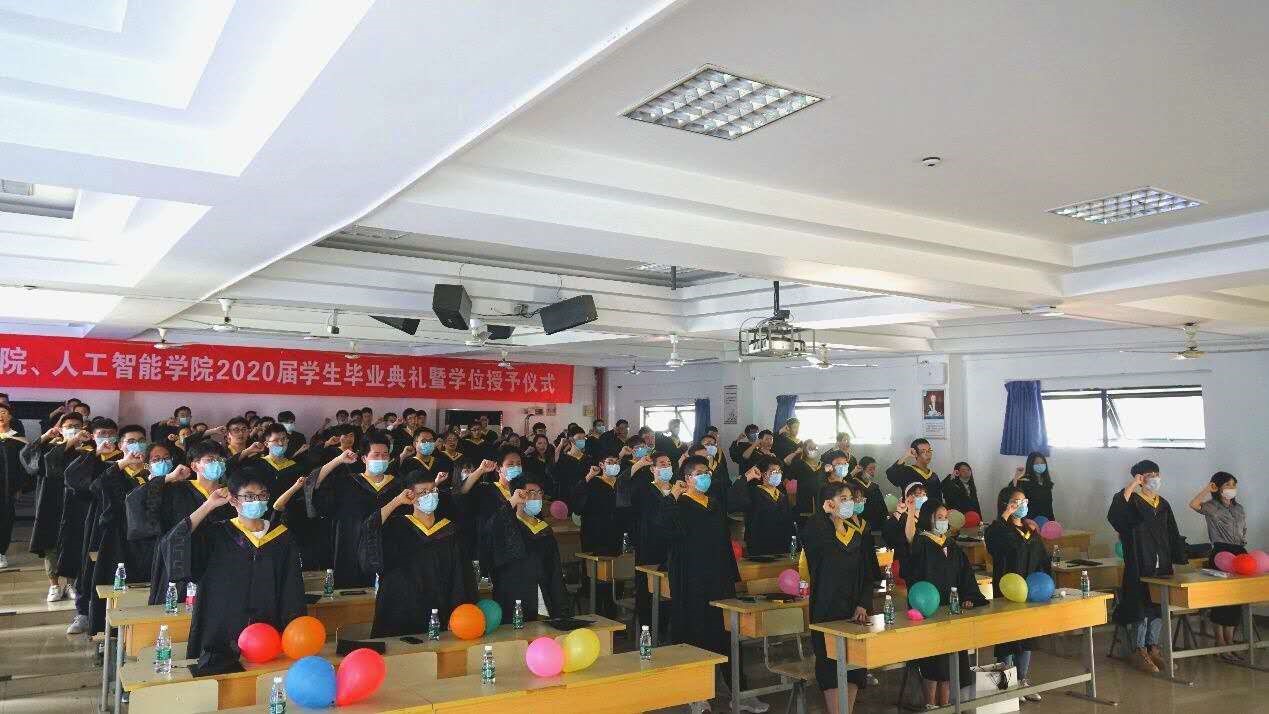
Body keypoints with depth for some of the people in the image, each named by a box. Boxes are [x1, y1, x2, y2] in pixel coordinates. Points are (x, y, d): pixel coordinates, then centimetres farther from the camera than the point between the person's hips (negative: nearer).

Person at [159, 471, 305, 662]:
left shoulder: (281, 538, 3)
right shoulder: (217, 535, 0)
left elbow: (293, 593, 4)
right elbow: (171, 546, -15)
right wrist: (209, 505, -12)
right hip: (219, 637, -1)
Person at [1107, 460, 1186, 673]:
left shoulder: (1163, 505, 12)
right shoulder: (1133, 502, -7)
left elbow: (1173, 536, 19)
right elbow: (1114, 515, -29)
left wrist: (1180, 559, 14)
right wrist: (1130, 487, -29)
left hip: (1162, 566, 6)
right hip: (1139, 566, -6)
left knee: (1159, 605, 10)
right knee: (1141, 606, -3)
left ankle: (1153, 648, 21)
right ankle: (1139, 651, 8)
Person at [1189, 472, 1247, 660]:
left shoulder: (1240, 509, 15)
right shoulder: (1211, 507, -5)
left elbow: (1244, 534, 19)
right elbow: (1193, 504, -26)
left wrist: (1245, 553, 12)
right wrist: (1207, 488, -18)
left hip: (1239, 553, 6)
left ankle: (1229, 642, 18)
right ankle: (1221, 644, 5)